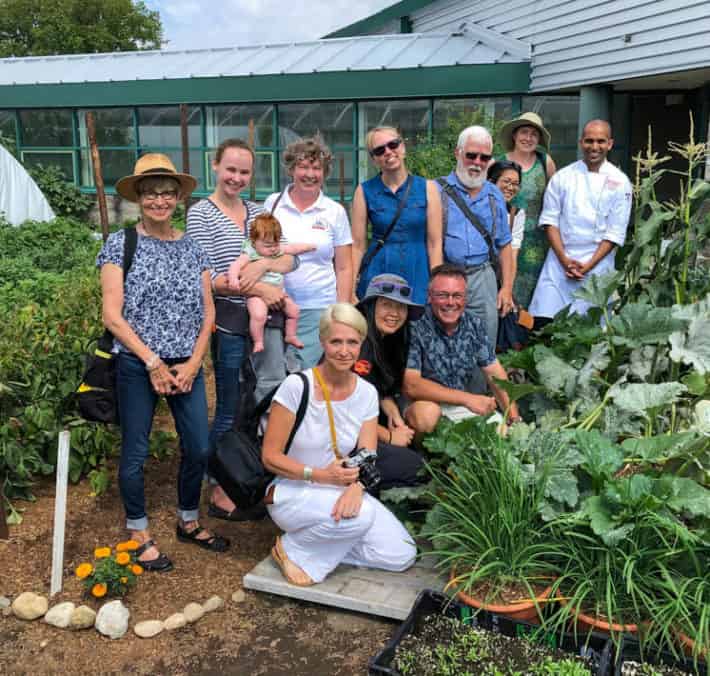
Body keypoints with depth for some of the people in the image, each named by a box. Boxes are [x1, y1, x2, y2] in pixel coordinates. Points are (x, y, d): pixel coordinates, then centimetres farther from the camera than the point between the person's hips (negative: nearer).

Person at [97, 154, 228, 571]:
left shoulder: (192, 247, 8)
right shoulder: (120, 244, -4)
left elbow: (208, 312, 7)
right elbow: (112, 316, -10)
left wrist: (193, 362, -5)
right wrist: (153, 363, -13)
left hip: (187, 366, 4)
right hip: (137, 366, -4)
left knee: (199, 448, 8)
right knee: (135, 453, 6)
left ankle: (189, 522, 30)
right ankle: (140, 535, 24)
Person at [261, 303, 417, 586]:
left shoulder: (366, 393, -3)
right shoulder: (297, 386, -18)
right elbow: (270, 457, -15)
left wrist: (356, 487, -28)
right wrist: (320, 475, -28)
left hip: (340, 491, 5)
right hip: (291, 493, -5)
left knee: (401, 555, -10)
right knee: (362, 514, -32)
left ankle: (325, 546, 8)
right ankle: (293, 550, -7)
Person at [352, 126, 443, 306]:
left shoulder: (427, 188, 2)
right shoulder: (365, 191, 2)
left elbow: (434, 244, 0)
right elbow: (358, 245, 1)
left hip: (417, 276, 0)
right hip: (377, 276, 0)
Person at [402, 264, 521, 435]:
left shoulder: (474, 324, -2)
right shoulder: (415, 327, -19)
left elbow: (494, 373, 2)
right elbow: (410, 385, -26)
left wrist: (513, 415, -12)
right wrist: (467, 398, -29)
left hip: (464, 408, 5)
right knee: (427, 412, -35)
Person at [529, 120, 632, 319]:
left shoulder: (620, 182, 2)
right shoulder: (563, 177, 5)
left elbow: (615, 233, -1)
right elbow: (550, 220, 2)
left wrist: (589, 265, -10)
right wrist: (565, 260, -9)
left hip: (597, 262, -1)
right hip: (559, 261, 1)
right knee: (546, 319, -7)